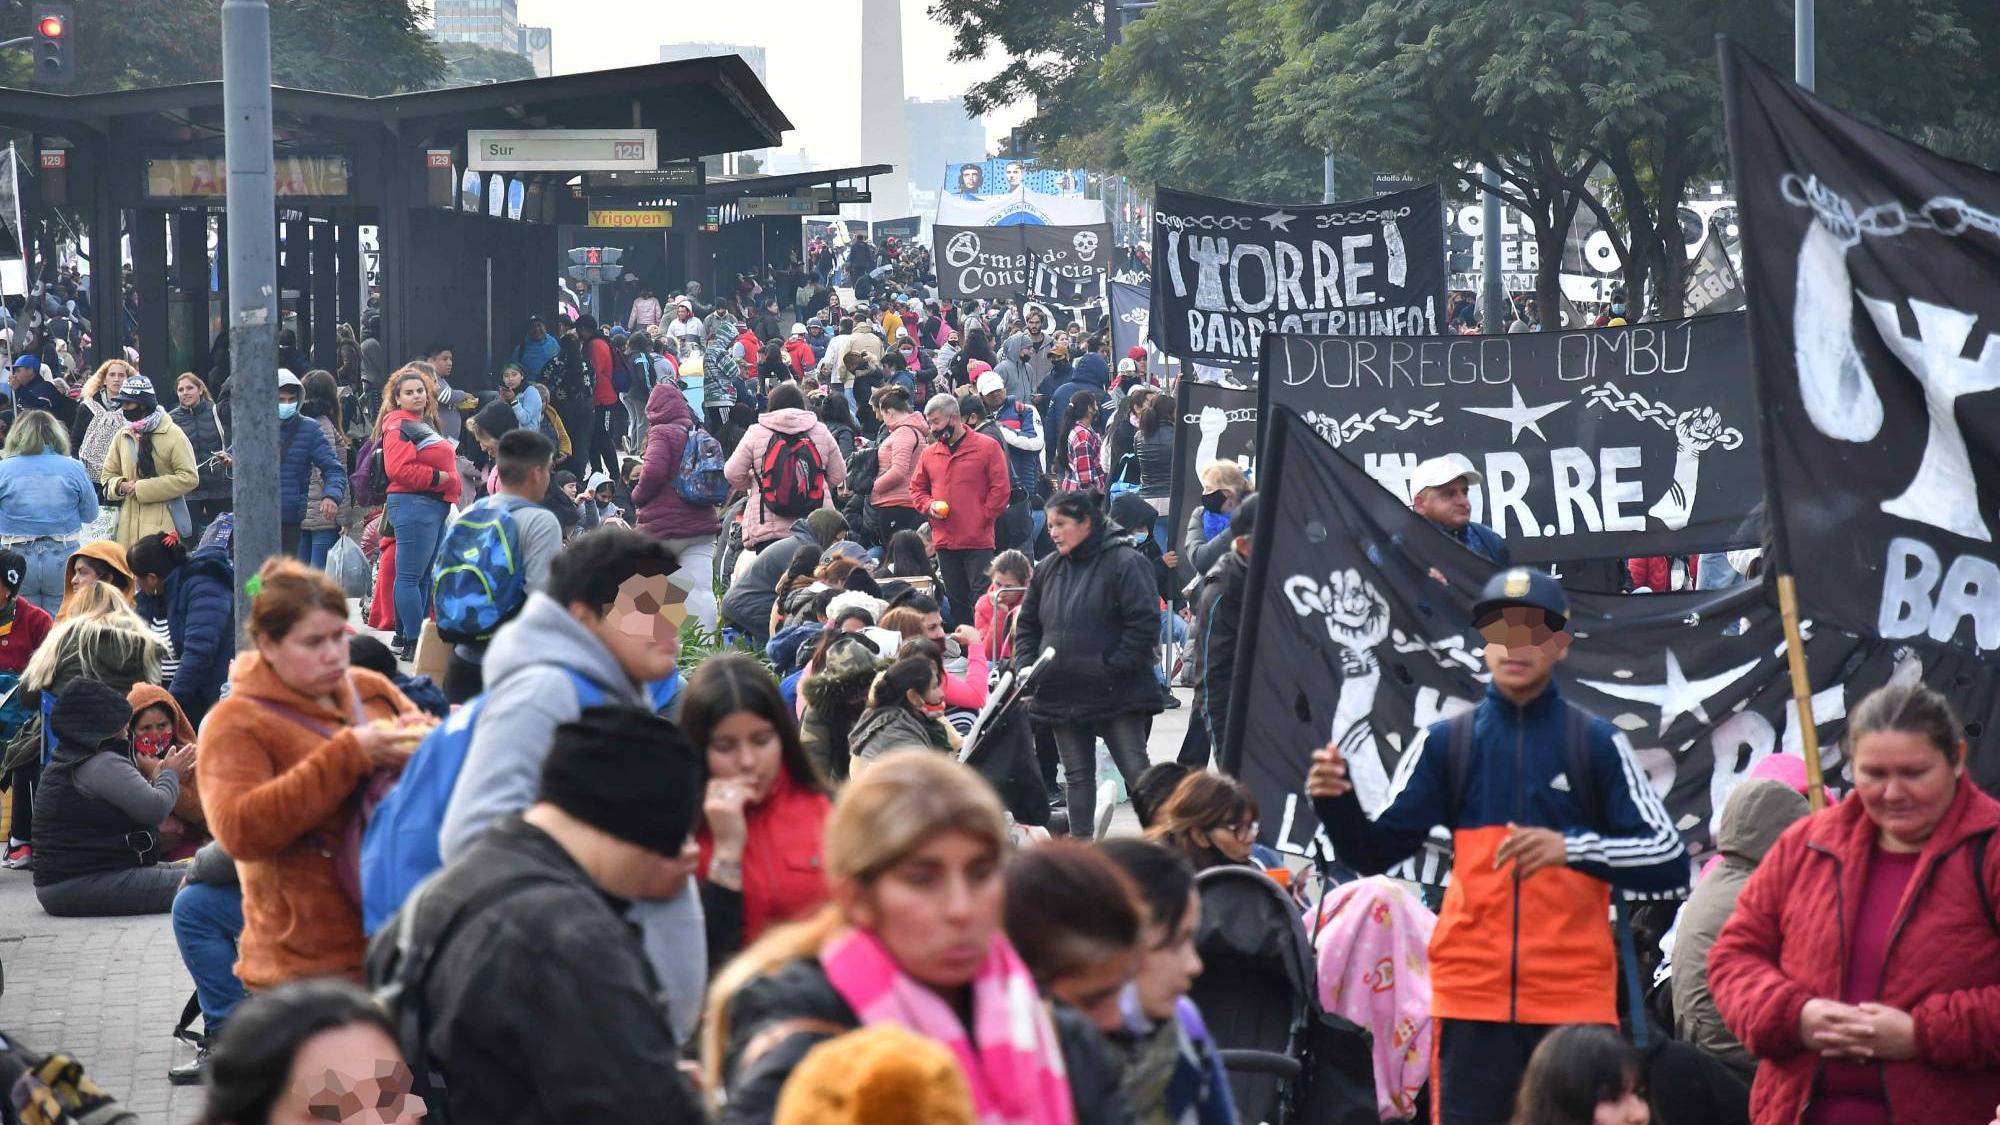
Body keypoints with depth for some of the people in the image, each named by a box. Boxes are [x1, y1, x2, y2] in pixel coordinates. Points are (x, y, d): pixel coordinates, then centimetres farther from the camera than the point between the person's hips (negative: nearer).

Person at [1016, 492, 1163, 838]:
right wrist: (1026, 666, 3)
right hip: (1062, 692, 7)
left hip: (1116, 693, -7)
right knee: (1077, 774, 12)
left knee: (1136, 770, -6)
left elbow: (1145, 624, -15)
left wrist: (1114, 668, -18)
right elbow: (1027, 624, 19)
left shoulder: (1124, 562, -10)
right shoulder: (1048, 569, 11)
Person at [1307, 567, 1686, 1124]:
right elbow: (1374, 851, 6)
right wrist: (1336, 802, -14)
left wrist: (1573, 848, -19)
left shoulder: (1598, 743, 3)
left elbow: (1669, 862, -4)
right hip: (1471, 994, 1)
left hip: (1575, 998, -1)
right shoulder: (1446, 743, 8)